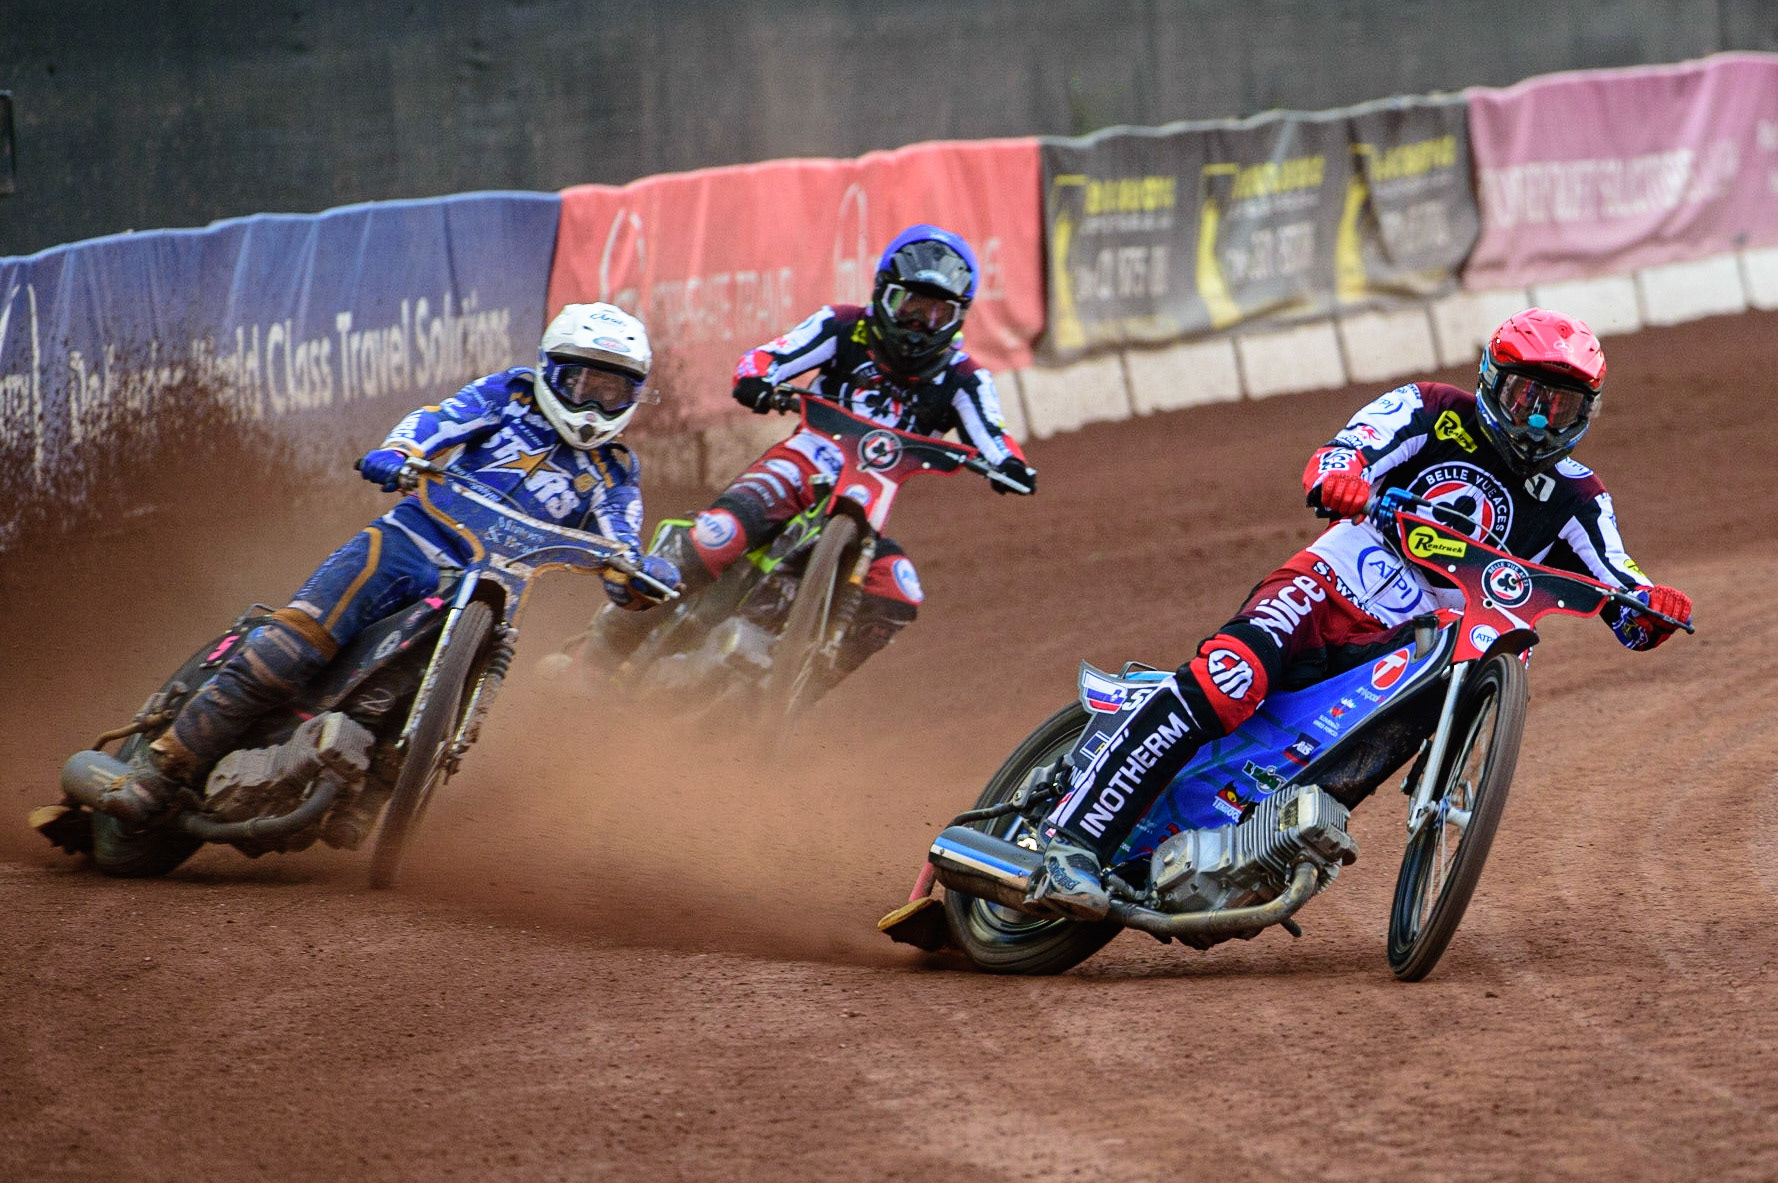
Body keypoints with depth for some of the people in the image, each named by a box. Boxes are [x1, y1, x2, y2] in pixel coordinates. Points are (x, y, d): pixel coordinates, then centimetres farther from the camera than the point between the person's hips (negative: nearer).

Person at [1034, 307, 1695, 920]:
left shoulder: (1573, 501, 9)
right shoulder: (1432, 413, 2)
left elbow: (1626, 606, 3)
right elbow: (1338, 458, -13)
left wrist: (1654, 607, -23)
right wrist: (1338, 477, -39)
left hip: (1405, 650, 5)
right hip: (1327, 591, -5)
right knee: (1232, 679, -30)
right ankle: (1078, 840, -34)